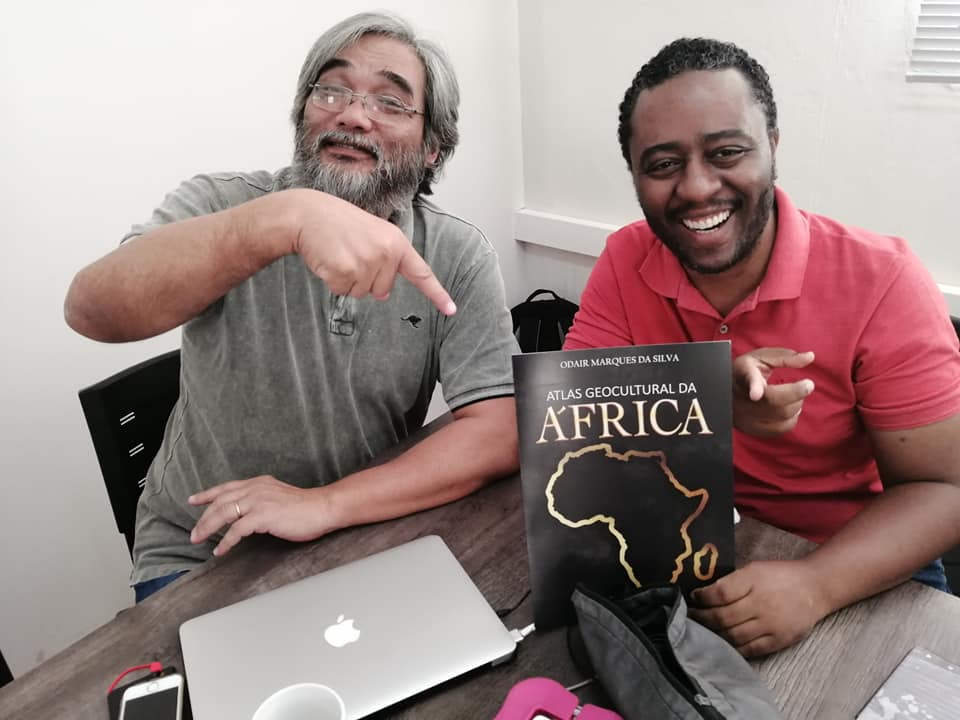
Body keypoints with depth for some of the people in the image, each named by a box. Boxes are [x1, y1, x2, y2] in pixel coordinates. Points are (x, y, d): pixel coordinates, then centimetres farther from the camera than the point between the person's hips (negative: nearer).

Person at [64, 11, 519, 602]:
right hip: (196, 557, -1)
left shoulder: (459, 256, -9)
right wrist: (290, 216, -43)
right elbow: (91, 310, -28)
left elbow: (502, 432, -16)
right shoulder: (222, 204, -11)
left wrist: (325, 505, -25)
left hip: (364, 544, 2)